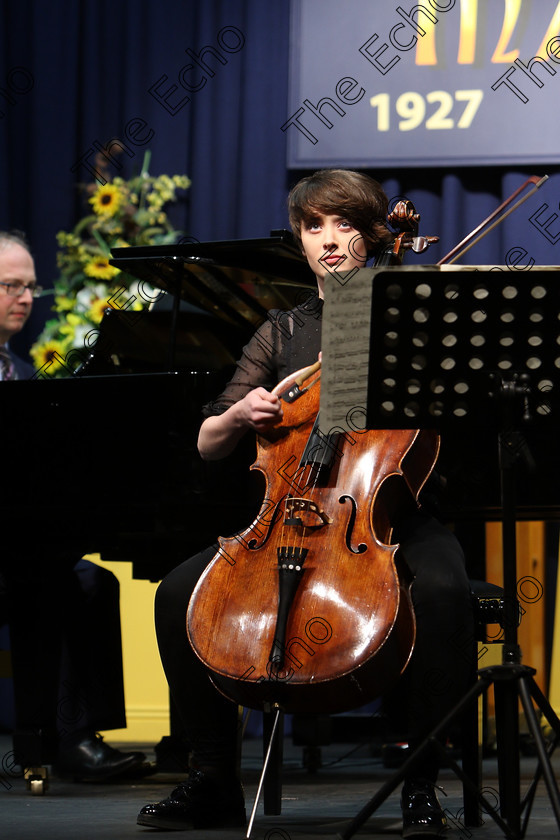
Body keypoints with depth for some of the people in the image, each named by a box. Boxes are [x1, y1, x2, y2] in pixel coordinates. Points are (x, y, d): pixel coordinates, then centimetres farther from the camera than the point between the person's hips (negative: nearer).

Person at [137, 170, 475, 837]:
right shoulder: (280, 337, 17)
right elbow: (208, 445, 14)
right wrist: (240, 414, -7)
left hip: (392, 517, -3)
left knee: (441, 593, -37)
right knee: (179, 594, -20)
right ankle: (214, 780, -7)